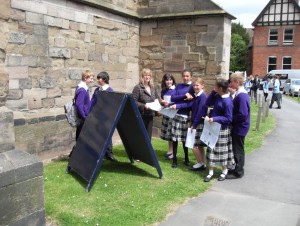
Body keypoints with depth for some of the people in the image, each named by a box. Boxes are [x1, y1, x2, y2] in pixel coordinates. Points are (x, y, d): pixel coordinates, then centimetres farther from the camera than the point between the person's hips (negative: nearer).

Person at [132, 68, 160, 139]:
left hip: (150, 115, 6)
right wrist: (143, 106, -22)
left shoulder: (152, 88, 10)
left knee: (149, 136, 12)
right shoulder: (138, 88, -9)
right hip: (141, 115, -6)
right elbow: (134, 102, -14)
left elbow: (157, 97, 23)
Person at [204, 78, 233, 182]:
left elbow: (228, 119, -21)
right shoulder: (217, 96, 1)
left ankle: (224, 171, 28)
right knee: (211, 149, 11)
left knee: (221, 151, 8)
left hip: (222, 129, -8)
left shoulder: (227, 101, -23)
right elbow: (208, 103, 10)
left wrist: (214, 119, -27)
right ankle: (210, 172, 22)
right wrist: (213, 92, -2)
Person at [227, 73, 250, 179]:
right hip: (238, 127, 9)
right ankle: (237, 169, 32)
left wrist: (231, 119, -15)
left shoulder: (241, 96, -23)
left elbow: (242, 114, -27)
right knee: (237, 149, 19)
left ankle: (238, 172, 16)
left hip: (239, 128, -9)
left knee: (238, 150, 3)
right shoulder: (240, 94, 7)